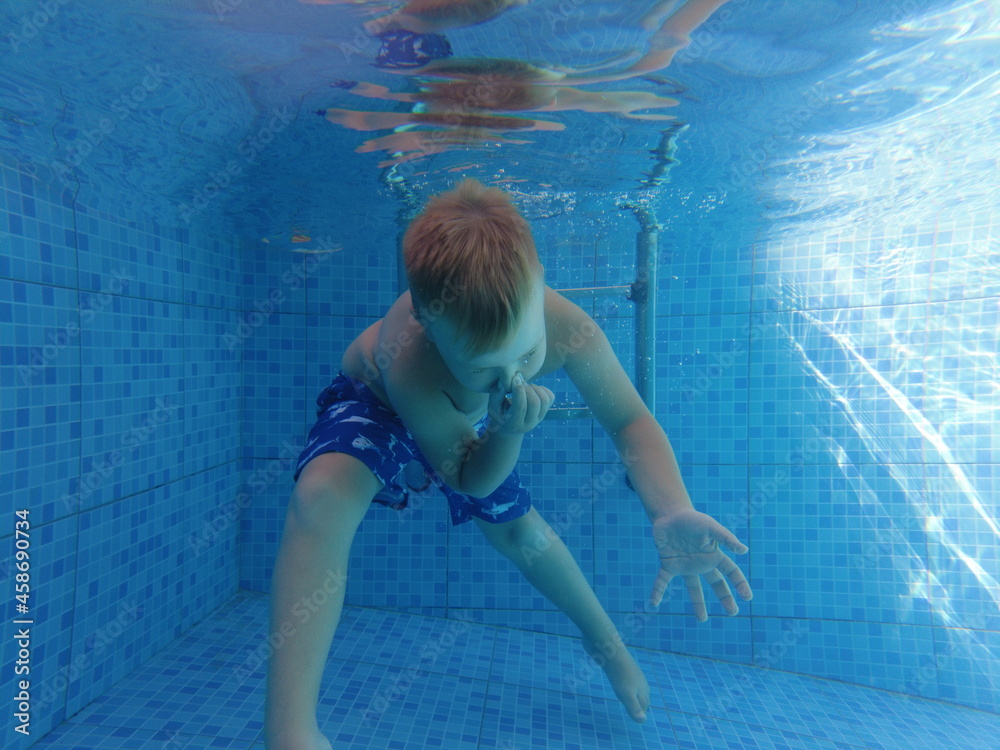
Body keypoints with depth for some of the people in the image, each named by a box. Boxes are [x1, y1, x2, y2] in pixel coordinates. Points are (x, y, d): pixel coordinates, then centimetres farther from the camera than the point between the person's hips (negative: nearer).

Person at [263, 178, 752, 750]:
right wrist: (508, 432, -48)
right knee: (323, 493, -34)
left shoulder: (568, 329, -38)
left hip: (474, 425, 3)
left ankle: (605, 639, 39)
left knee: (520, 531, 10)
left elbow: (631, 421, -24)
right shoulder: (407, 365, -45)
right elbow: (469, 479, -27)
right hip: (375, 405, -2)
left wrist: (672, 511, -42)